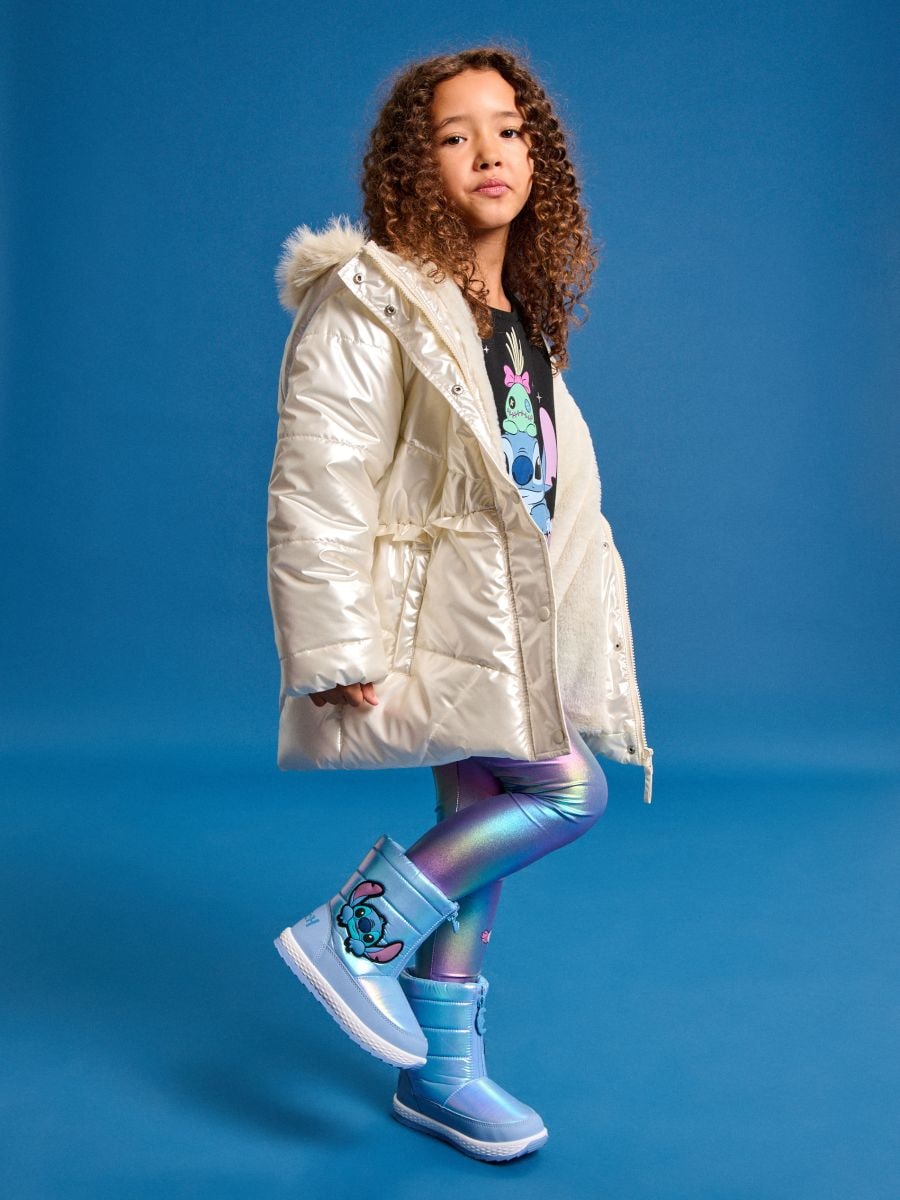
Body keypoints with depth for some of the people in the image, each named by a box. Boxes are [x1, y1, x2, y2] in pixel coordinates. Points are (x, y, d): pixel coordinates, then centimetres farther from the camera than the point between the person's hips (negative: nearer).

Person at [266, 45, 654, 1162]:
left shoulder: (525, 310, 12)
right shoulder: (361, 301, -13)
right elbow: (316, 487, -18)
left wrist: (590, 637, 20)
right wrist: (344, 654, -22)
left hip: (513, 615, 8)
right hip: (430, 617, -8)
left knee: (480, 825, 11)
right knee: (570, 788, -13)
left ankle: (442, 1072, 26)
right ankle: (357, 933, 1)